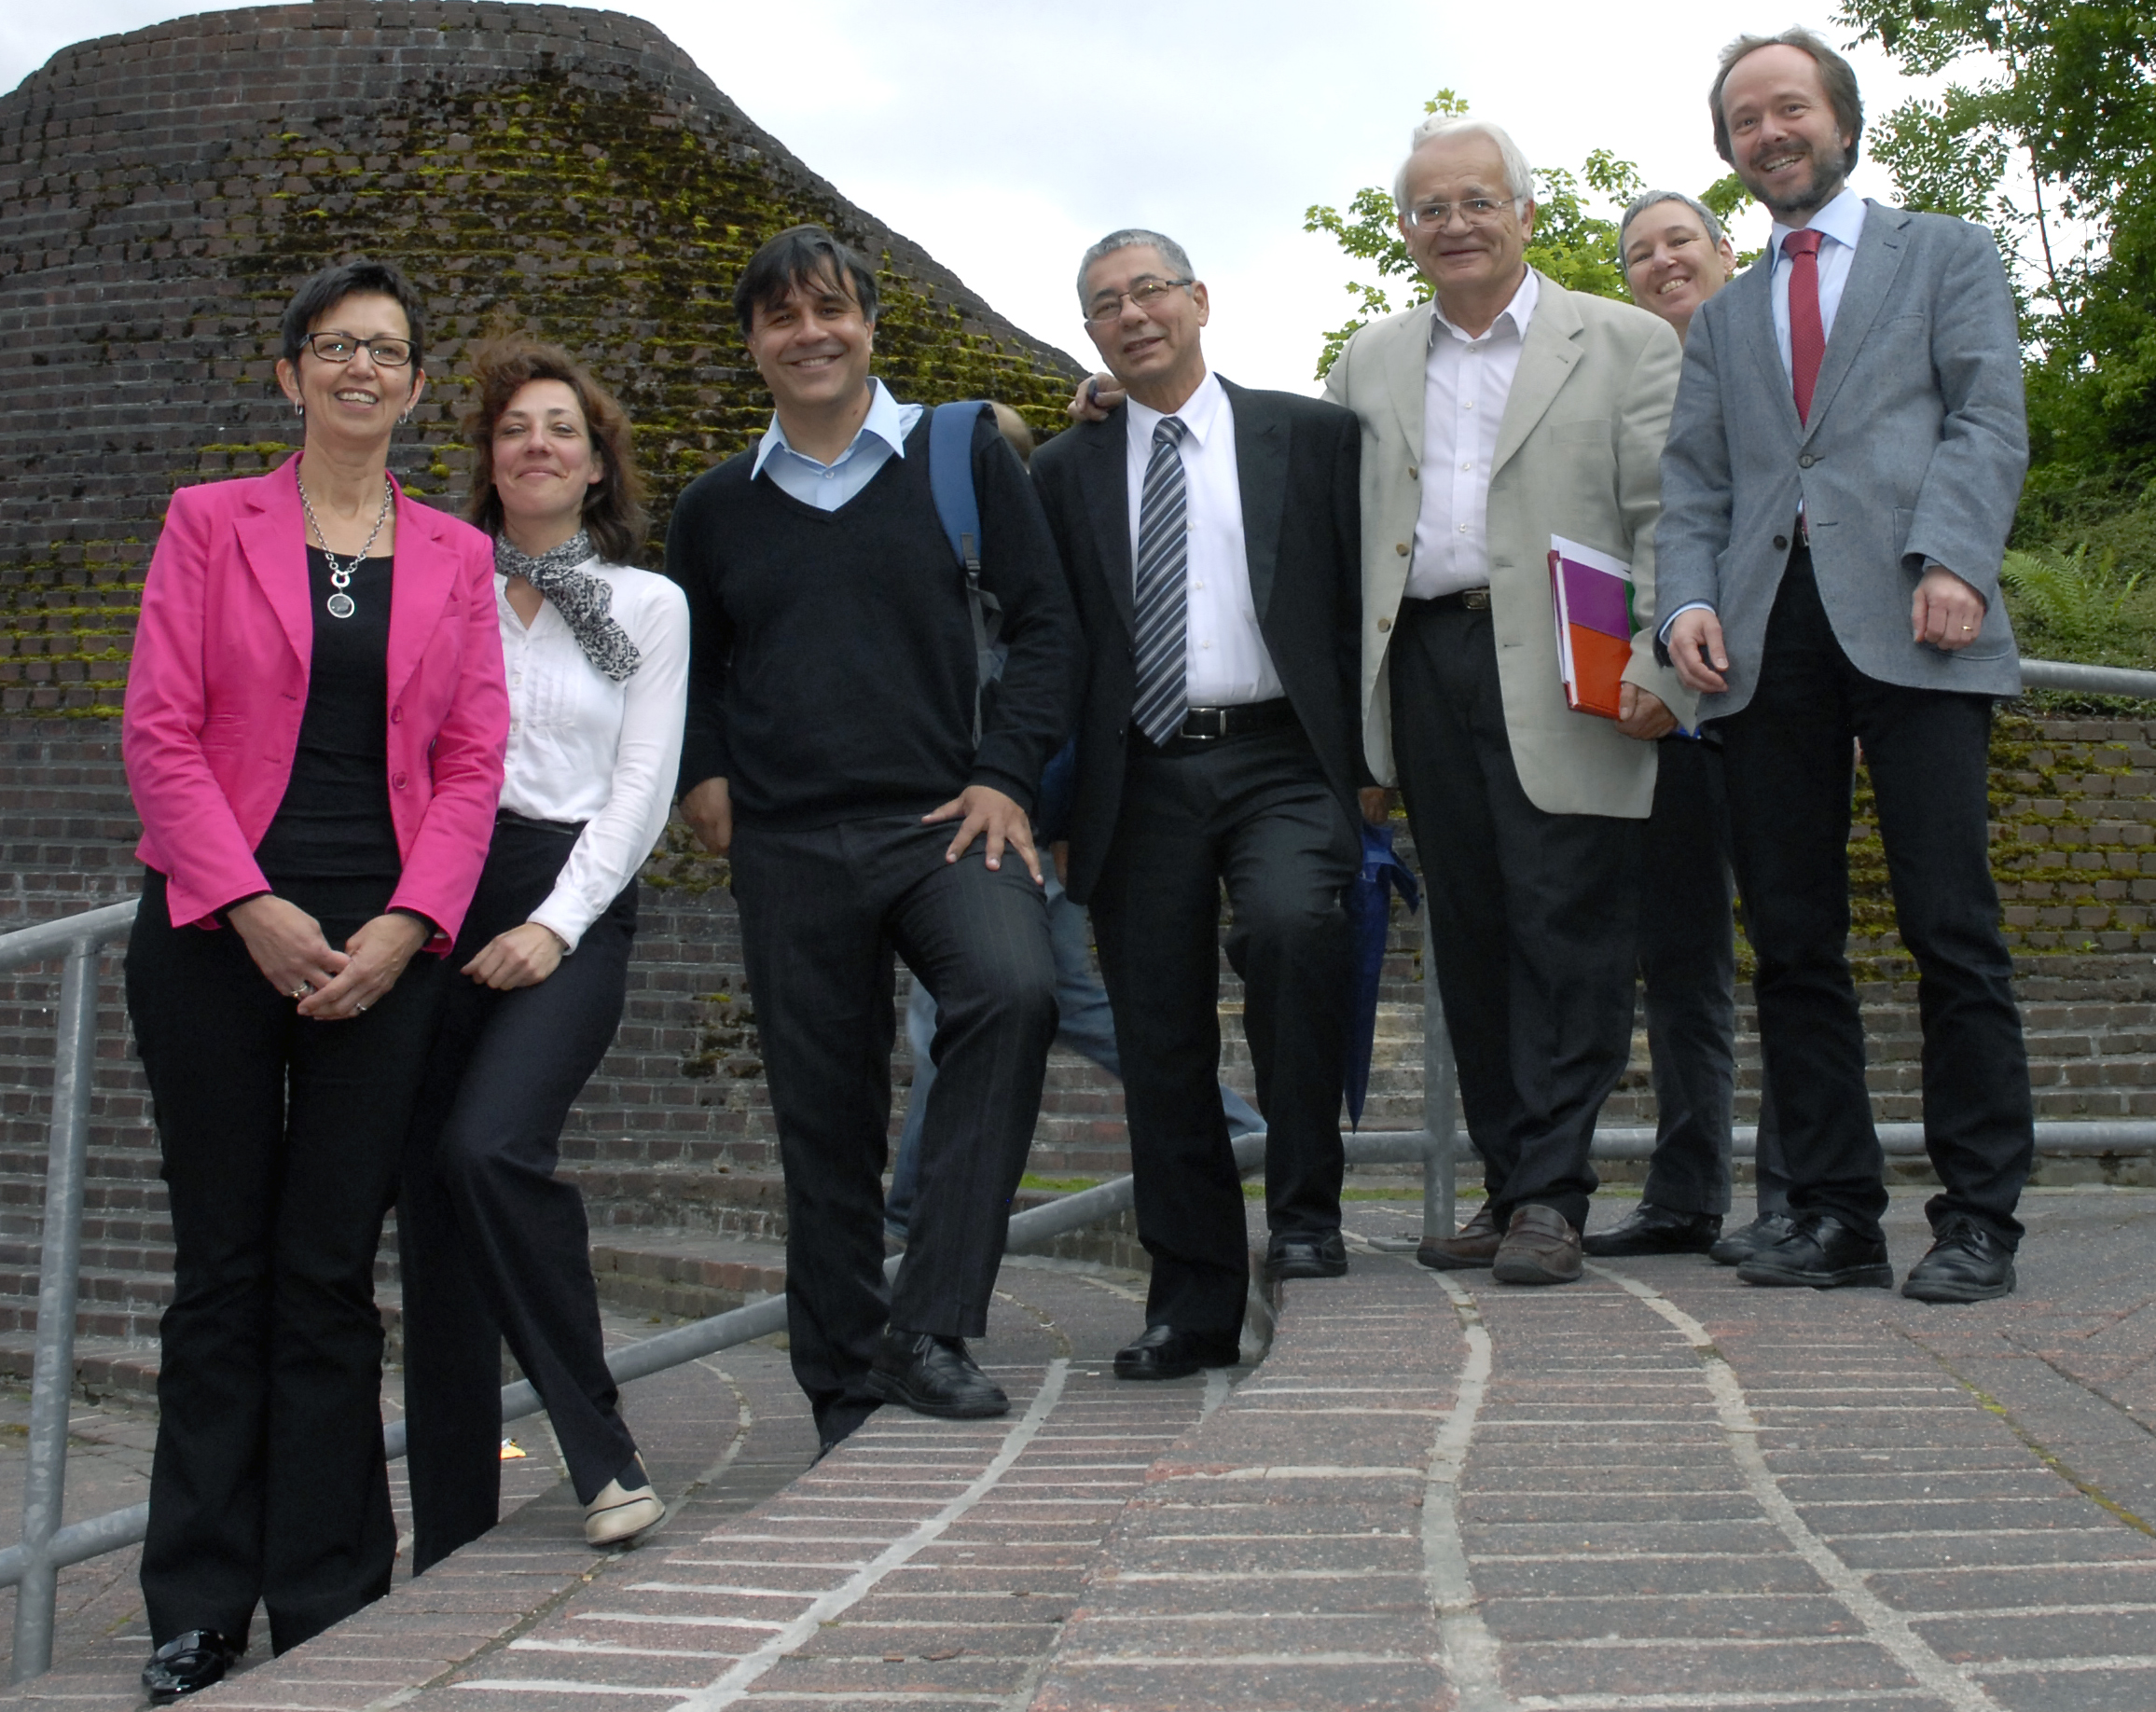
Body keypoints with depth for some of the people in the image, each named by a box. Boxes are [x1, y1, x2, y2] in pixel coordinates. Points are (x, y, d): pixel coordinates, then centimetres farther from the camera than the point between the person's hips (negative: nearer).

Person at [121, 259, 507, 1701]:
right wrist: (253, 906, -11)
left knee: (332, 1270, 2)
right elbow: (160, 731, 0)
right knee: (223, 1266, 2)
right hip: (217, 929, -1)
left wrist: (404, 926, -7)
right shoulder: (210, 523, 7)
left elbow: (472, 760, 7)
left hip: (382, 944, 1)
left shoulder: (455, 557, 12)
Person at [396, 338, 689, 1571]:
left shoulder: (648, 604, 11)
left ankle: (604, 1446, -12)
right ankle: (451, 1538, 5)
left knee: (490, 1148, -25)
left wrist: (555, 926, -8)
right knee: (432, 1192, -2)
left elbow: (641, 790, 4)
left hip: (572, 905, -2)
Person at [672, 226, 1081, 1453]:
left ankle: (931, 1325, -25)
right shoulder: (719, 508, 14)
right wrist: (703, 776, 7)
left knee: (1015, 989, -31)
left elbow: (1046, 621, 5)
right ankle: (847, 1397, 15)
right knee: (824, 1122, 3)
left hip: (943, 821, -2)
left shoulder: (963, 456, 7)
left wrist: (1004, 775, -6)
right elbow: (691, 663, 25)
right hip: (788, 847, 3)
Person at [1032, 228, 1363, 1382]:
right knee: (1161, 1045, 3)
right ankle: (1194, 1305, 14)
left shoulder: (1311, 437, 9)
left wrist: (1376, 755, -1)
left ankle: (1304, 1210, -15)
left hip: (1279, 759, -2)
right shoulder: (1066, 472, 14)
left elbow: (1364, 595, 7)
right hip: (1140, 777, 3)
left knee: (1291, 927, -31)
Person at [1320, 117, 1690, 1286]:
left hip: (1563, 682, -4)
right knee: (1470, 939, 7)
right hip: (1426, 671, 4)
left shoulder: (1624, 344, 6)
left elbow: (1666, 521, -1)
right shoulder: (1371, 363, 19)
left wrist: (1659, 667, -12)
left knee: (1567, 937, -6)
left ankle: (1552, 1198, 0)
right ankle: (1510, 1182, 15)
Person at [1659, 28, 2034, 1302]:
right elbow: (1693, 480, 18)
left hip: (1908, 621, -4)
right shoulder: (1722, 321, 27)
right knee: (1793, 941, 0)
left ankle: (1980, 1221, -2)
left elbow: (1990, 420, 3)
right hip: (1768, 631, 4)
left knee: (1952, 930, -8)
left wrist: (1952, 560, -14)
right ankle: (1837, 1217, 5)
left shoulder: (1949, 256, 16)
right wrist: (1689, 599, -2)